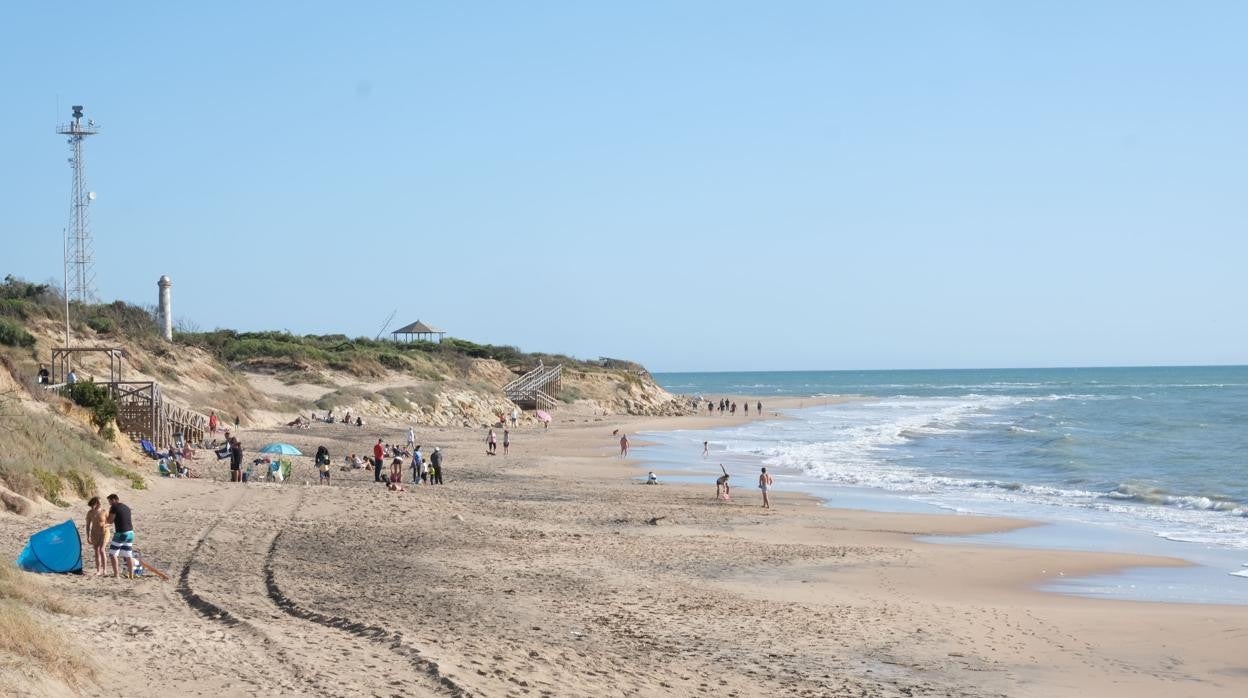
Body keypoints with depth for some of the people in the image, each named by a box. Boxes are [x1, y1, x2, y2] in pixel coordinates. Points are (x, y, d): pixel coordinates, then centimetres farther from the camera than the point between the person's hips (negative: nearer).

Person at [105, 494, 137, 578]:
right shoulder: (127, 508, 15)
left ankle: (116, 574, -6)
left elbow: (110, 521, -7)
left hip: (120, 533, -7)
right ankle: (131, 575, 10)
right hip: (130, 533, 7)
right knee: (128, 555, 10)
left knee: (112, 553, 1)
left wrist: (109, 512, 5)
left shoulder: (114, 507, -8)